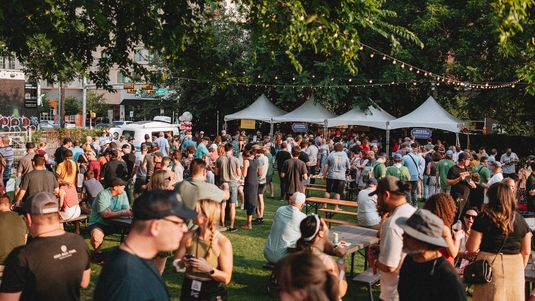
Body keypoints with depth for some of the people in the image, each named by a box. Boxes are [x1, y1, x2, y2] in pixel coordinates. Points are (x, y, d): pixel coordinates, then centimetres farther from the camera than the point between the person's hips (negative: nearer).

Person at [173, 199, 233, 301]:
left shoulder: (223, 243, -17)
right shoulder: (188, 237, -7)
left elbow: (226, 278, -15)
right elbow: (174, 266, 0)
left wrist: (209, 269, -30)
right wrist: (182, 263, -21)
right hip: (188, 291, 3)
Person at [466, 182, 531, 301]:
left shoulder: (483, 218, -9)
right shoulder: (520, 220, 3)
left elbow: (472, 248, -9)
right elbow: (526, 251, 9)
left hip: (490, 267, -3)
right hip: (515, 268, 4)